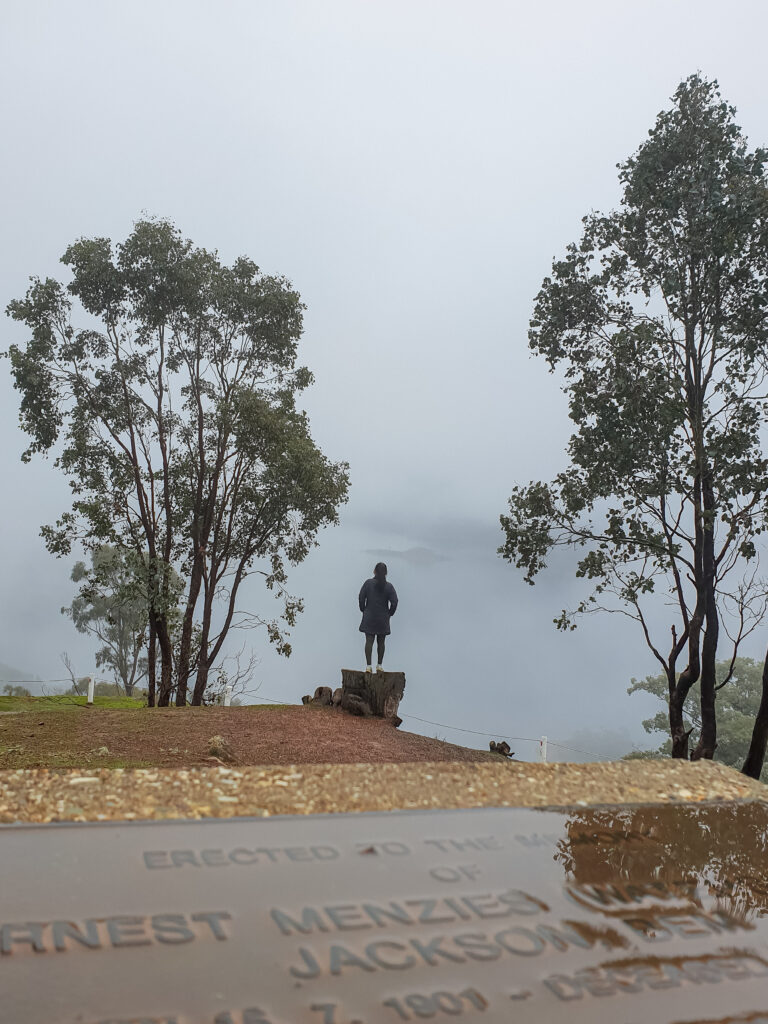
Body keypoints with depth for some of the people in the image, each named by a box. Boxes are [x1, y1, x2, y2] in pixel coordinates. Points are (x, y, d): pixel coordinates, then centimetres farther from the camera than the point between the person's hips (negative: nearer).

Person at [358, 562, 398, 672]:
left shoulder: (368, 583, -5)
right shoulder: (389, 586, -4)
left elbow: (361, 598, -6)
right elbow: (394, 602, -8)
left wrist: (364, 611, 7)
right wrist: (389, 614, 6)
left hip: (369, 617, 0)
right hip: (383, 620, 1)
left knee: (369, 641, 0)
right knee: (381, 642, 9)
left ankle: (368, 665, -4)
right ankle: (379, 665, 11)